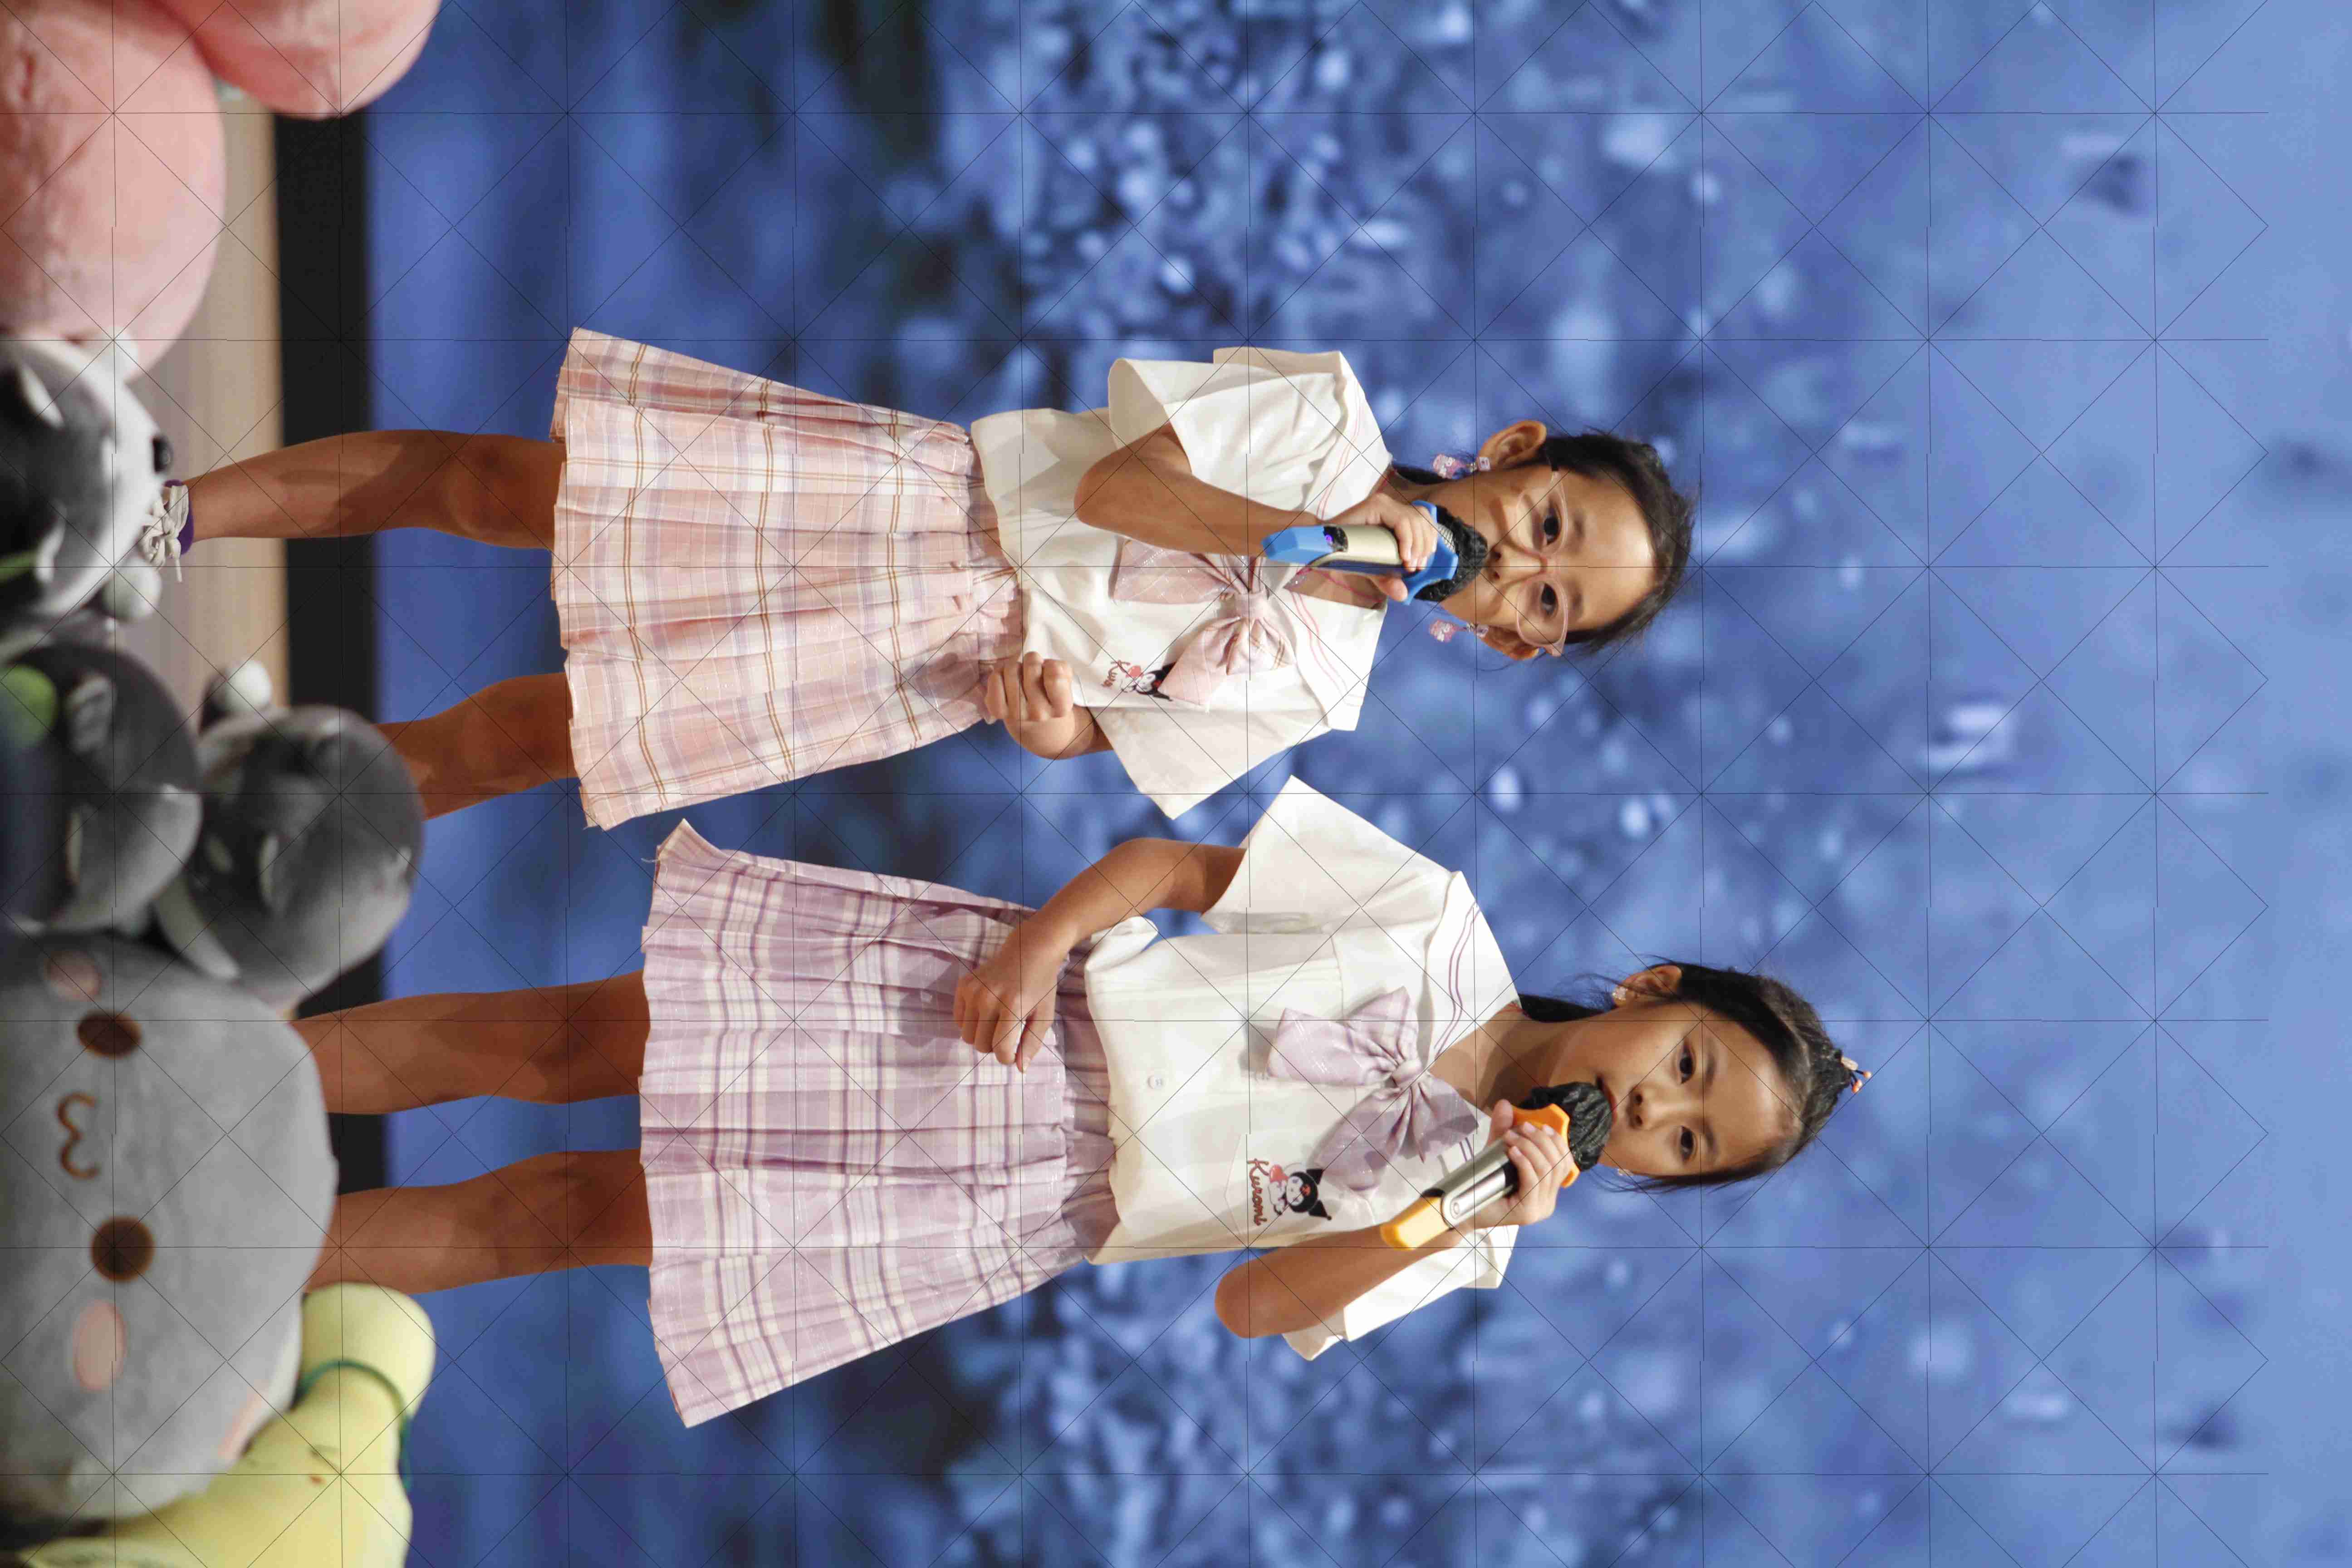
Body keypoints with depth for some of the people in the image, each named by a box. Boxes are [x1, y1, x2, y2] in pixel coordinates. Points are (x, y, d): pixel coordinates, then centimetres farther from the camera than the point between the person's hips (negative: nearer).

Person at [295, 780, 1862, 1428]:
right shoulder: (1439, 924, -2)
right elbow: (1172, 862, 0)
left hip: (1022, 1215, 0)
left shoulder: (1471, 1219, 3)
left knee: (580, 1209, -9)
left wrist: (1453, 1224, -19)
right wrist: (1041, 937, -18)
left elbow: (1257, 1306, -6)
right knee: (570, 1042, -11)